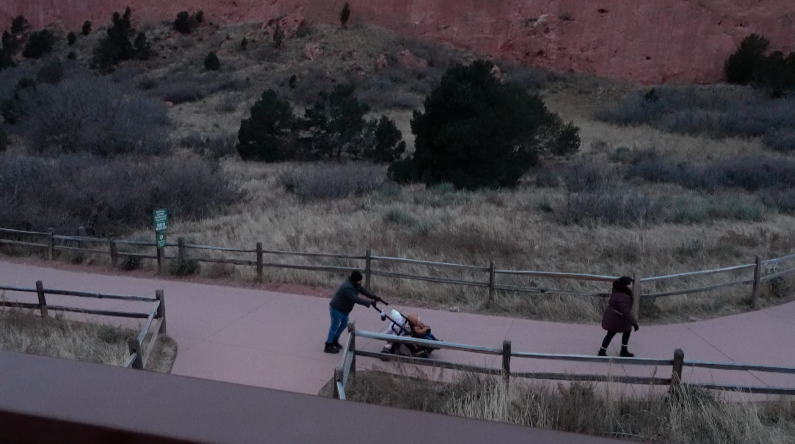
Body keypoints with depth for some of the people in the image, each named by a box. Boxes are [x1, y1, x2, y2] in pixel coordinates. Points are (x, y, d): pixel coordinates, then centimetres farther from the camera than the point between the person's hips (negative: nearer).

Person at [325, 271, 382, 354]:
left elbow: (363, 290, 1)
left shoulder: (355, 284, -4)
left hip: (343, 309, 10)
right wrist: (370, 303, -40)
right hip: (336, 309, -10)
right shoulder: (348, 288, -35)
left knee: (344, 324, 21)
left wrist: (374, 297, -10)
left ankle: (334, 341, 38)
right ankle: (328, 346, 15)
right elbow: (357, 300, -39)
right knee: (334, 327, 2)